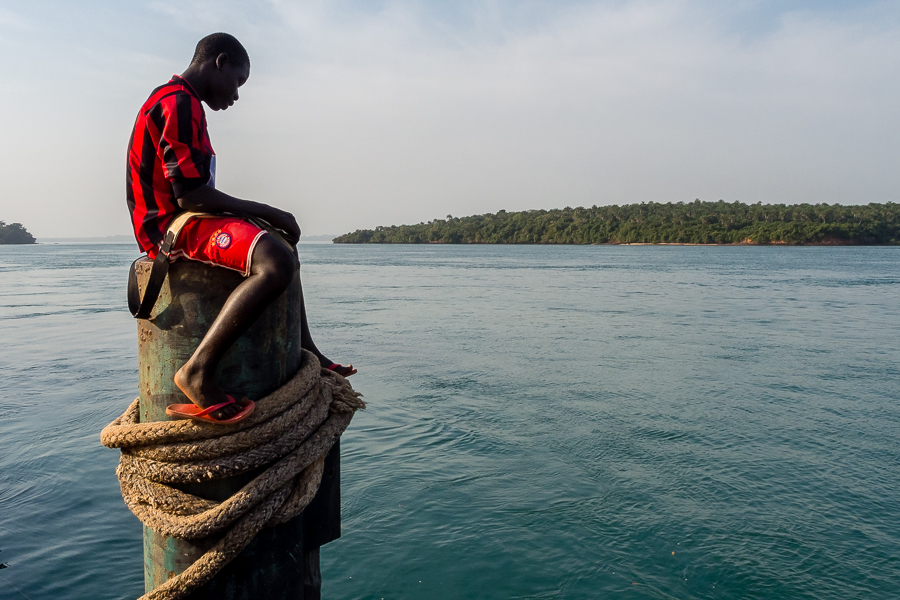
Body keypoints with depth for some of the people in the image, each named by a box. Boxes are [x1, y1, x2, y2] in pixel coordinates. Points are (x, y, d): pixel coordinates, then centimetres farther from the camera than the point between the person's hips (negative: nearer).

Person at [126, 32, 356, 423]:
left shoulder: (179, 103, 21)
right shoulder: (178, 103, -12)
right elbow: (189, 195, -22)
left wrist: (266, 216, 12)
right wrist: (267, 212, -15)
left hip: (186, 220, 11)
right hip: (172, 227, -11)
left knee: (284, 245, 23)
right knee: (276, 265, -33)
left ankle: (305, 351, 24)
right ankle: (198, 370, -30)